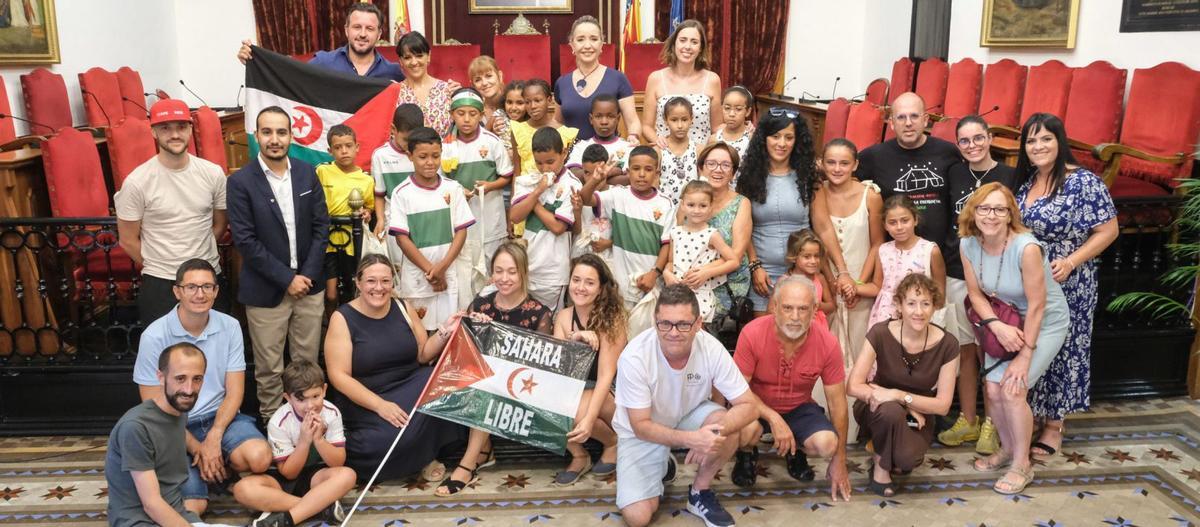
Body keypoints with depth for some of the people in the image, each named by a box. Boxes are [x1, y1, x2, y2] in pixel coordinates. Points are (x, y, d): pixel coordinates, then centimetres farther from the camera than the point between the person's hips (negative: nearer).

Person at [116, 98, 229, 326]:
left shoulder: (213, 173, -4)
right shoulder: (137, 182, -11)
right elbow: (128, 240, -2)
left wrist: (198, 256, 9)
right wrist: (157, 267, 6)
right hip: (159, 285, -2)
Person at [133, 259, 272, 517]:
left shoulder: (230, 327, -3)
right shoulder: (155, 336, -11)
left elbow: (234, 392, -1)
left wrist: (213, 439, -17)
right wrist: (198, 449, -13)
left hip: (219, 416, 2)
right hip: (174, 427, -2)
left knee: (259, 458, -27)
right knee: (193, 506, -20)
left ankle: (214, 468, 6)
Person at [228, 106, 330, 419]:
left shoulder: (307, 174, 3)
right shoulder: (241, 181, -8)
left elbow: (321, 226, 4)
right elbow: (245, 241, -12)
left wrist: (308, 275, -6)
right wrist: (287, 279, -13)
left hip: (308, 285, 3)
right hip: (266, 291, -3)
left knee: (307, 363, 13)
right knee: (269, 369, 7)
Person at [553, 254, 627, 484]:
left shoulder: (611, 319, -17)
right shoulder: (563, 316, -2)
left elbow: (606, 375, -23)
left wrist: (589, 419, -34)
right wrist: (573, 339, -26)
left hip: (612, 392, -5)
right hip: (578, 389, 5)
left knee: (576, 411, -34)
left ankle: (613, 442, 0)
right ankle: (578, 456, -1)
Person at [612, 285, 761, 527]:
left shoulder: (712, 349, -26)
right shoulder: (634, 357, -31)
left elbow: (749, 406, -21)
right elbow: (641, 426, -24)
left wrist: (716, 431, -40)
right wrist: (689, 439, -40)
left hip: (689, 415, 2)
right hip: (641, 433, -2)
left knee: (728, 427, -30)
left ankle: (699, 493, -2)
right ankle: (662, 468, 18)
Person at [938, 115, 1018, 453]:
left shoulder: (1010, 177, -4)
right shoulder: (954, 175, 6)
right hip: (957, 275, 3)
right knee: (964, 348, 11)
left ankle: (991, 424, 19)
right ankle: (967, 421, 24)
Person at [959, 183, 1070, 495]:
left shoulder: (1026, 247, -30)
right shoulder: (969, 245, -14)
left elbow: (1036, 305, -24)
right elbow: (975, 293, -2)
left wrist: (1025, 356, -19)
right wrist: (997, 325, -19)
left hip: (1045, 323, -5)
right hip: (1005, 321, 5)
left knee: (1013, 389, -14)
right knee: (993, 389, 0)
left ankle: (1022, 465, 6)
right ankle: (1008, 449, 27)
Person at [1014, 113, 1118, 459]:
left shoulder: (1083, 182, -12)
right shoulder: (1024, 182, 6)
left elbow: (1108, 230, -11)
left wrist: (1071, 262, -21)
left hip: (1067, 286, -5)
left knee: (1061, 350, 6)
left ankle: (1054, 426, 18)